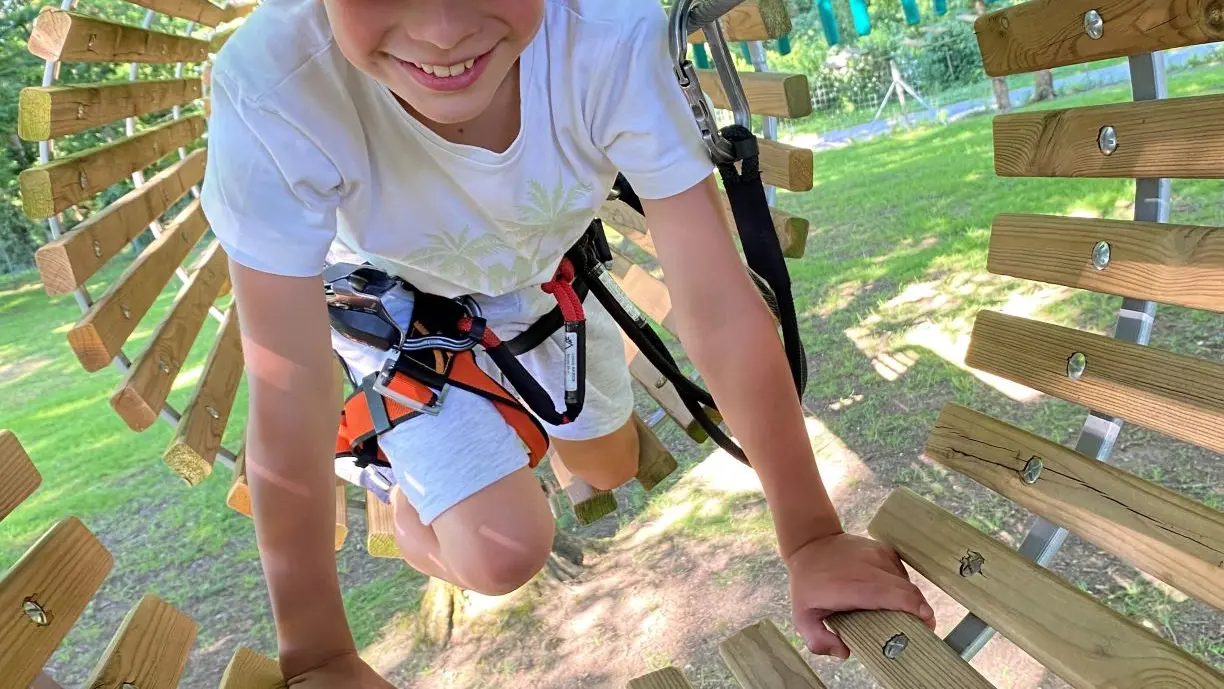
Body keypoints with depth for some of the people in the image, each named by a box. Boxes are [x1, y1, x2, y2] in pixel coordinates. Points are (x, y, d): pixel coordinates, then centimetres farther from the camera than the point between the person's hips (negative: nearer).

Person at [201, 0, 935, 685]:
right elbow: (290, 394, -34)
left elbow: (718, 301, -32)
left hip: (542, 277, 3)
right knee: (500, 555, -11)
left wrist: (813, 538, -27)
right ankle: (411, 494, 23)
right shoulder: (274, 87, -39)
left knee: (611, 467, 17)